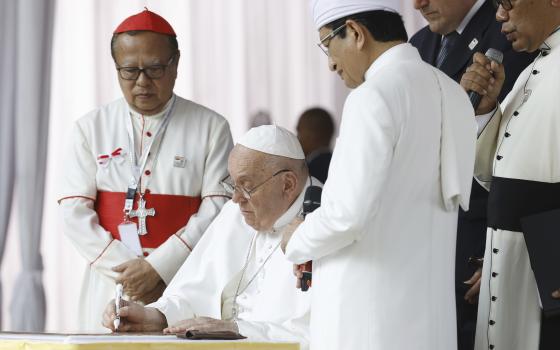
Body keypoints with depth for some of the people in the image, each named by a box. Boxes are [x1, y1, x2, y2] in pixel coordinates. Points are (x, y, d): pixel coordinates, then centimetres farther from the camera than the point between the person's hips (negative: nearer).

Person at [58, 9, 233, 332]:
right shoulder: (91, 128, 9)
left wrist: (157, 267, -12)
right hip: (109, 288, 2)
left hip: (183, 289, -1)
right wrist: (127, 269, -8)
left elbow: (217, 208, -4)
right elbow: (74, 210, 3)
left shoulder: (211, 128, 4)